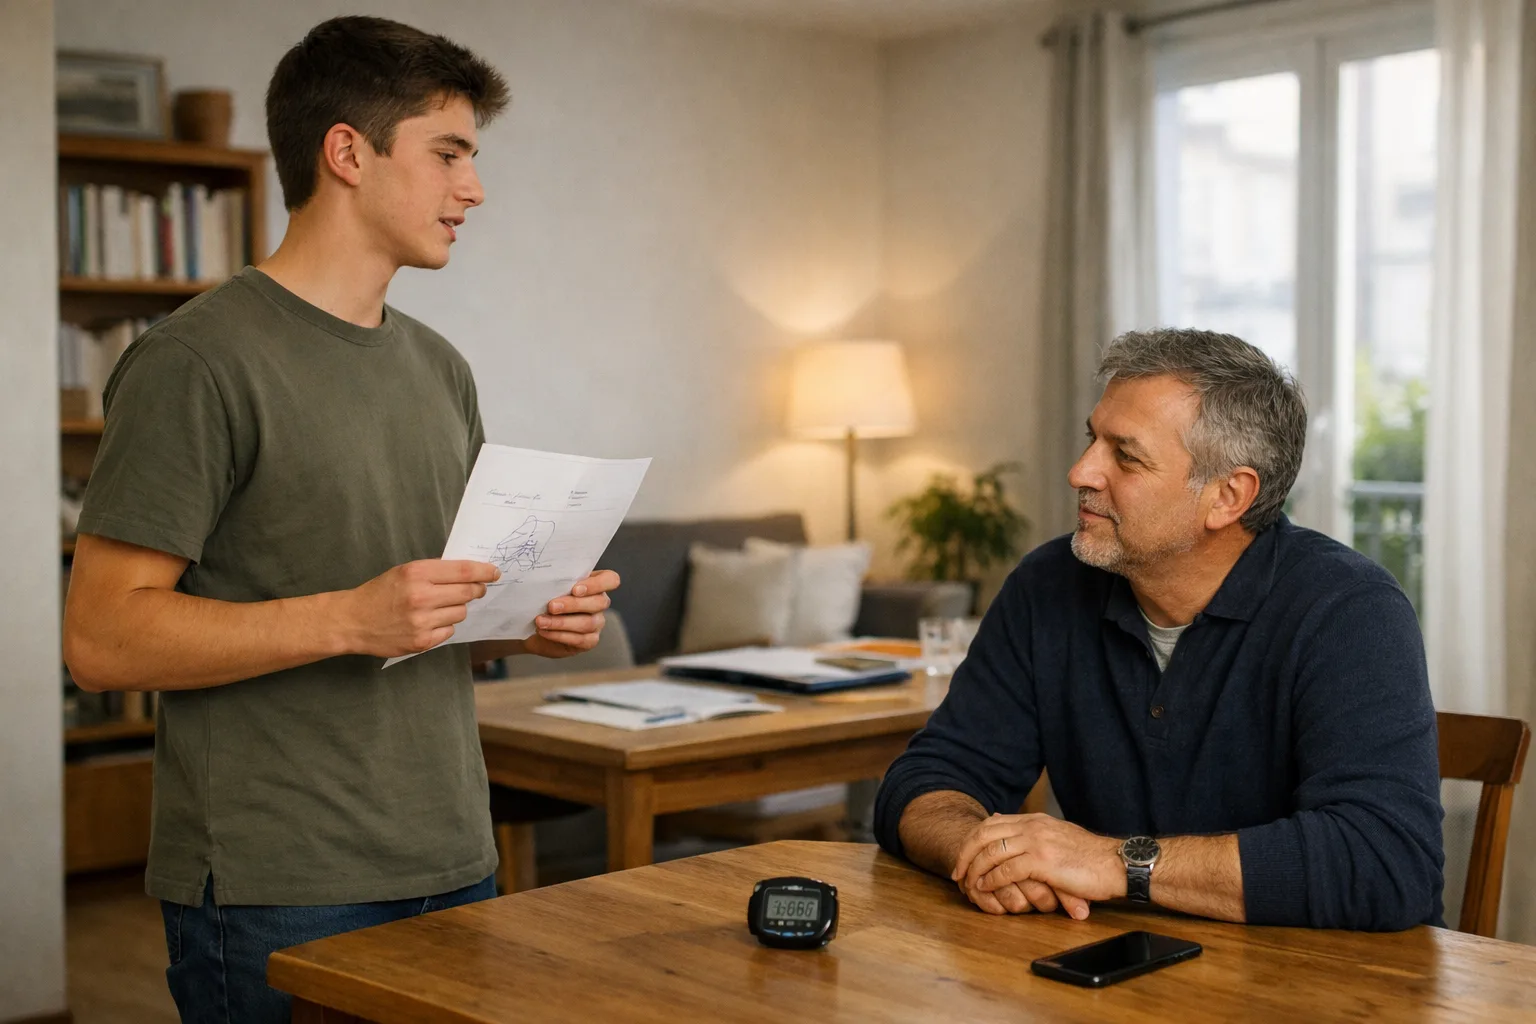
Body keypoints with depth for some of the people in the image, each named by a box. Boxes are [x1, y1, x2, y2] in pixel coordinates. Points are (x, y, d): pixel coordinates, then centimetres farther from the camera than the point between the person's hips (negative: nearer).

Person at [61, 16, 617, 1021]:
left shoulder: (440, 369, 13)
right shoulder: (198, 360, -11)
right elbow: (102, 637, -15)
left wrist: (534, 620, 0)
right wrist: (346, 620, -24)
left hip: (454, 866, 7)